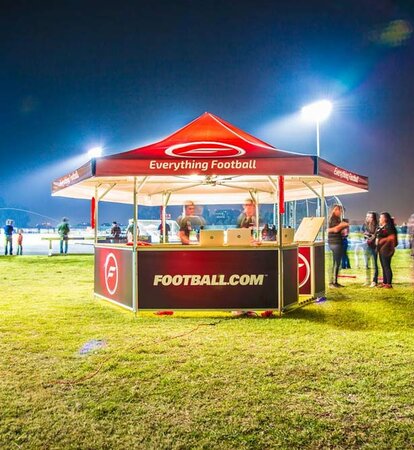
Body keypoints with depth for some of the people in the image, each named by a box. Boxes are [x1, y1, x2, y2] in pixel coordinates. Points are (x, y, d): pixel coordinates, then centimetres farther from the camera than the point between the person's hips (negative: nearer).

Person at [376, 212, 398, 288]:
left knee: (387, 266, -8)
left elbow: (392, 237, -17)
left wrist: (382, 240, -14)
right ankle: (384, 283, 19)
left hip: (386, 249, -10)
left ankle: (389, 284, -4)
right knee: (383, 266, 12)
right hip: (381, 249, 10)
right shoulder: (380, 227, 16)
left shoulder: (389, 227, -10)